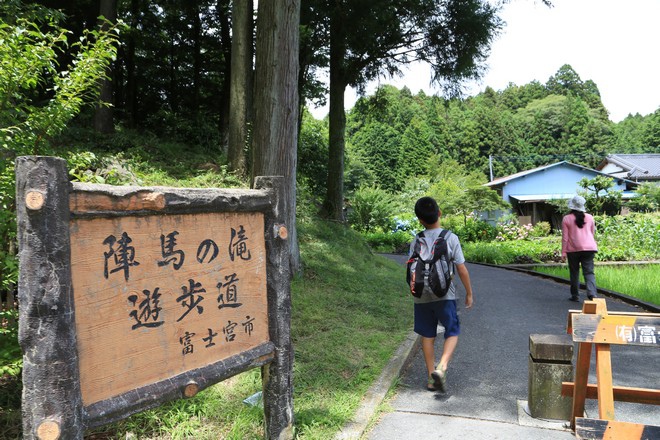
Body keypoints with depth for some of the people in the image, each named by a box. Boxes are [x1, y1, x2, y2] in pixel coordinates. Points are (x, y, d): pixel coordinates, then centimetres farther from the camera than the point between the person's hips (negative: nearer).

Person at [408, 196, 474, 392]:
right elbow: (462, 269, -2)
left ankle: (431, 377, 18)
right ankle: (441, 367, -13)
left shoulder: (417, 242, 2)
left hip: (422, 296, 2)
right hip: (445, 295, -2)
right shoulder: (451, 238, -3)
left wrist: (413, 283, -24)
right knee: (452, 332, 9)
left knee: (427, 335, 12)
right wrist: (469, 293, 6)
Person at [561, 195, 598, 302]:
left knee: (574, 273, 8)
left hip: (573, 249, -2)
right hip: (588, 248, 2)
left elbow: (565, 237, -4)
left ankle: (575, 295, 13)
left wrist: (563, 252, -1)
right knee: (589, 272, 0)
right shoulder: (589, 217, 8)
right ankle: (592, 293, -18)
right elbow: (592, 233, 17)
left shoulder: (566, 219, -2)